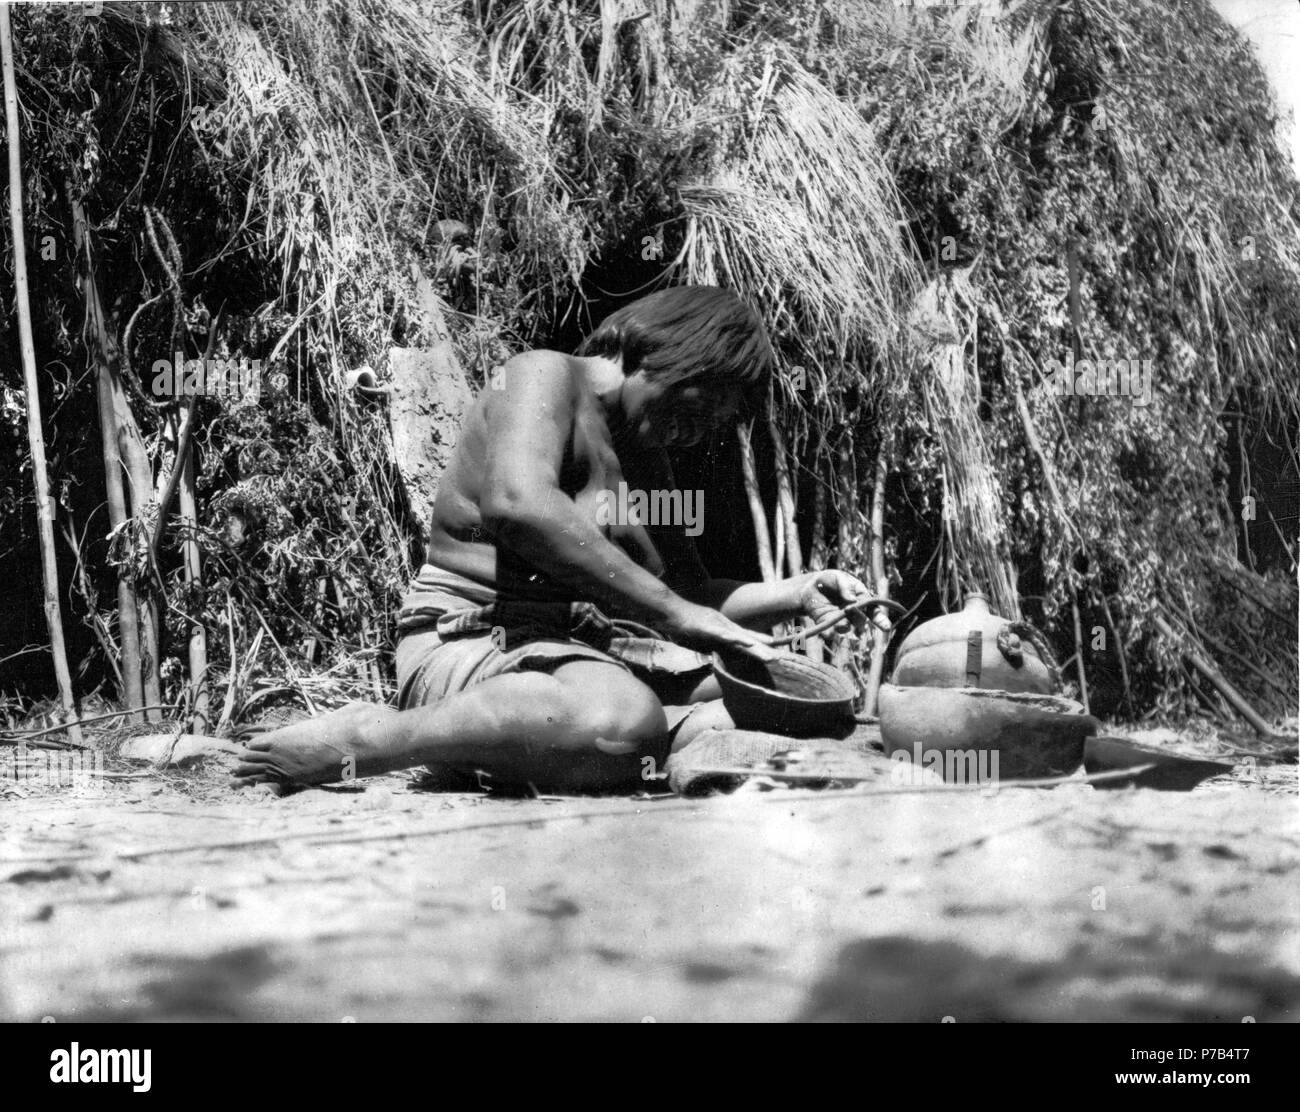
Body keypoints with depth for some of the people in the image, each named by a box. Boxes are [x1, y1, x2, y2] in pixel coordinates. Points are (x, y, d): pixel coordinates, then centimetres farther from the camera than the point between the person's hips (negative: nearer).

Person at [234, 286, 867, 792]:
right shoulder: (544, 377, -4)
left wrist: (797, 595, 8)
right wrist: (671, 611, -26)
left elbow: (691, 592, 27)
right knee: (621, 721, -40)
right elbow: (515, 502, -26)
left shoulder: (648, 458, 23)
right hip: (472, 641, -9)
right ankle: (354, 743, -23)